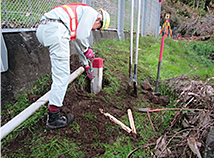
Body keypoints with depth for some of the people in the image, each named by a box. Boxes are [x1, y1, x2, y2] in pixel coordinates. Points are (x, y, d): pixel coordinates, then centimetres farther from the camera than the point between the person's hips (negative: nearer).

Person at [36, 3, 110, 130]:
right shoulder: (92, 12, 8)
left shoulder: (81, 13, 37)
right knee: (62, 74, -7)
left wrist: (86, 65, 46)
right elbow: (80, 36, -7)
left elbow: (77, 42, 41)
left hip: (42, 29, 11)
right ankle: (53, 118, -2)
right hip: (55, 29, -11)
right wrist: (87, 50, 13)